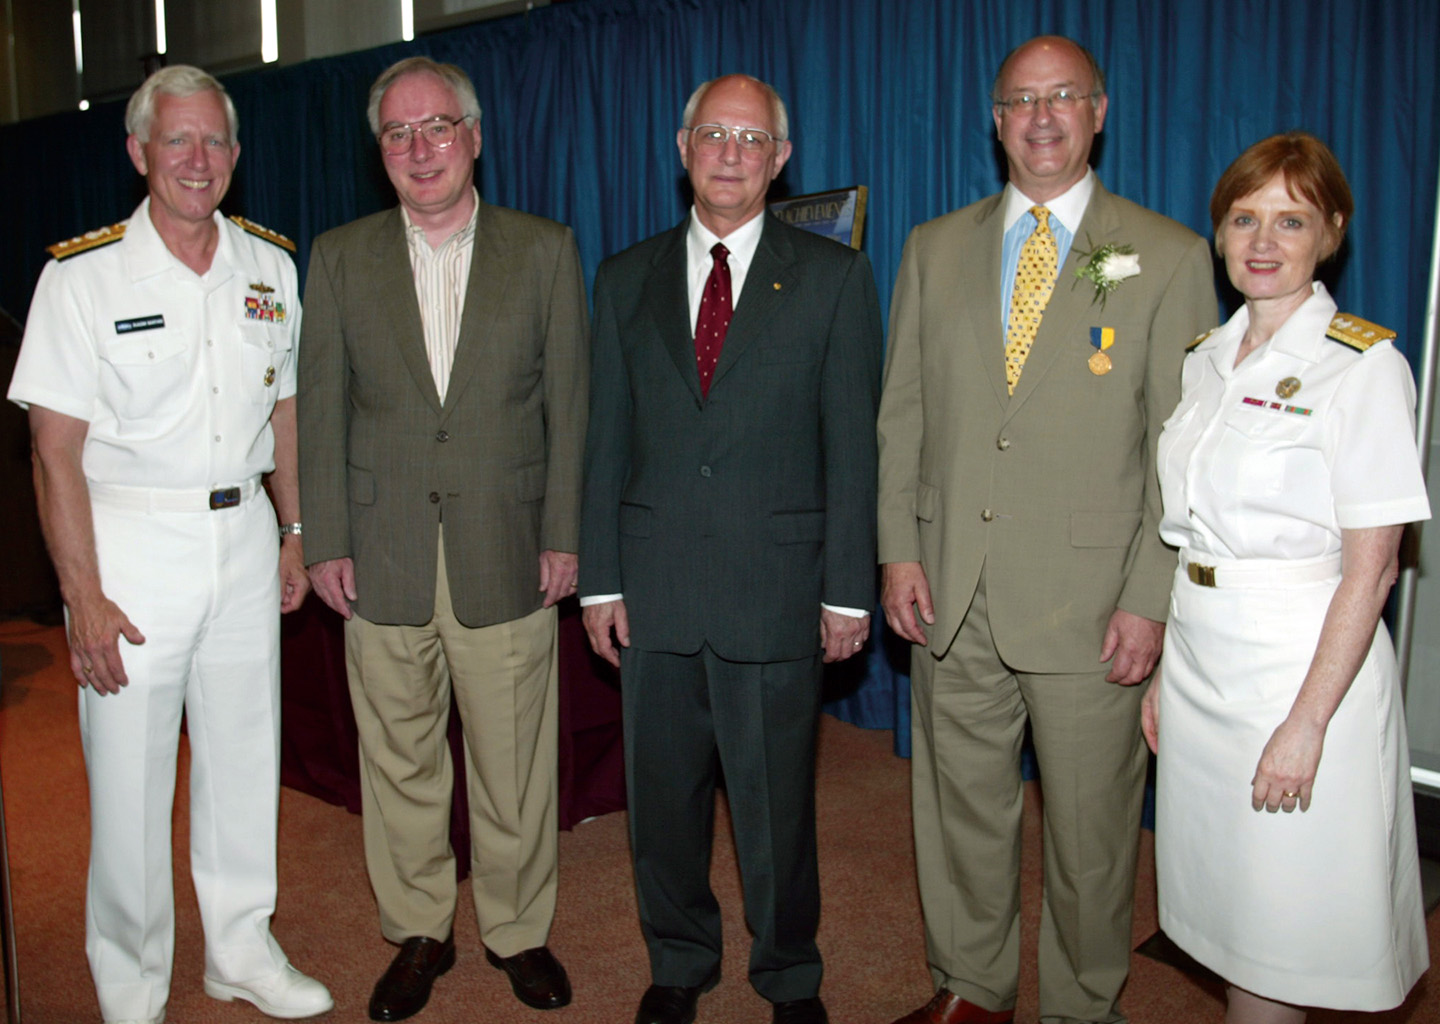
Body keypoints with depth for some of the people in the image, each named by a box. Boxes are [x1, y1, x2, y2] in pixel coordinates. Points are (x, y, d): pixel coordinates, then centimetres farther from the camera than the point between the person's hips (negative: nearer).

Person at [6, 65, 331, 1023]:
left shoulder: (271, 265, 6)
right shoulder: (83, 275, -8)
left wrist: (296, 533, 12)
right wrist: (85, 596, -14)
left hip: (243, 533, 4)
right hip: (131, 539, -4)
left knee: (245, 754, 13)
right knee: (130, 775, 3)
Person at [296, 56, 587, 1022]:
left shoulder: (546, 250, 4)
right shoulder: (340, 257, 7)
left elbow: (569, 403, 3)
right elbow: (322, 408, 6)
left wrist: (563, 537, -2)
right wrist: (327, 542, 0)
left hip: (505, 555, -1)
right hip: (383, 559, 2)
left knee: (514, 760, 7)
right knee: (399, 759, 11)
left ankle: (519, 929, 27)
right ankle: (420, 933, 29)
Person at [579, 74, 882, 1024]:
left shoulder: (835, 277, 2)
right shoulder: (627, 279, 9)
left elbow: (853, 444, -1)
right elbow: (607, 440, 8)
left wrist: (849, 589, -5)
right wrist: (599, 579, 4)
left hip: (777, 588, -2)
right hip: (654, 586, 3)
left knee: (777, 798, 9)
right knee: (663, 793, 14)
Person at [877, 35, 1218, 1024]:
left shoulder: (1169, 257, -1)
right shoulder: (934, 248, 9)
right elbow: (903, 414, 10)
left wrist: (1151, 599, -10)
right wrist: (899, 550, 2)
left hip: (1089, 600, -3)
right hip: (951, 594, 3)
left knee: (1091, 829, 9)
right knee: (960, 808, 15)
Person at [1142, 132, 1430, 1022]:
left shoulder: (1364, 367, -11)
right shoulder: (1208, 358, 8)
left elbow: (1371, 567, -14)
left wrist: (1306, 722, -18)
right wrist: (1165, 671, 9)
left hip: (1300, 664, -6)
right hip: (1200, 662, 6)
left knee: (1279, 923, 6)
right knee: (1221, 900, 17)